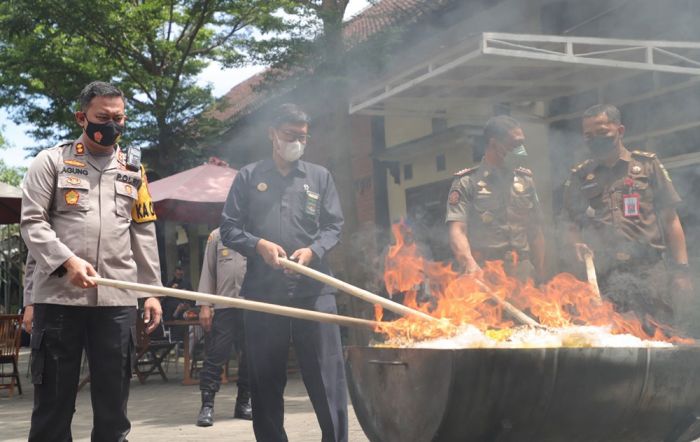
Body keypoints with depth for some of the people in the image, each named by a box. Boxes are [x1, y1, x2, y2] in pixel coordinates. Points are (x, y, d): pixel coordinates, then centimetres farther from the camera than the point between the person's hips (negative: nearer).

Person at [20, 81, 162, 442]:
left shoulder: (133, 170, 16)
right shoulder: (52, 161, 5)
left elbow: (144, 232, 16)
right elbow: (32, 222, -3)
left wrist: (152, 290, 10)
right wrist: (68, 261, -19)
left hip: (118, 299, 3)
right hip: (59, 295, -3)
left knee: (114, 396, 8)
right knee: (53, 397, 3)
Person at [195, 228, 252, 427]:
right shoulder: (217, 236, 9)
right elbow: (208, 271, 7)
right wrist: (204, 305, -1)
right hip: (223, 306, -1)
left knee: (249, 356, 8)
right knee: (215, 356, -4)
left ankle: (243, 402, 20)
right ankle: (207, 405, 2)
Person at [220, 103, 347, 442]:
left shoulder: (320, 176, 13)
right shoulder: (248, 177, 11)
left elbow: (334, 226, 9)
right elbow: (229, 228, 7)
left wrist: (313, 250, -10)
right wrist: (259, 244, -11)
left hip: (313, 289, 0)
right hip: (263, 292, 0)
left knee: (327, 374, -2)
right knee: (266, 377, 7)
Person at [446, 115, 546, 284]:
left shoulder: (526, 179, 15)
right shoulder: (467, 182, 0)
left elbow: (535, 231, 18)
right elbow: (457, 230, -13)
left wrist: (541, 277, 11)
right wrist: (470, 264, -32)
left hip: (523, 275, 4)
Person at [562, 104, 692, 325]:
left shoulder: (648, 165, 7)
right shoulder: (579, 177, 11)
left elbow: (670, 220, 6)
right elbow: (571, 224, 15)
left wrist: (681, 270, 0)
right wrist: (577, 244, -7)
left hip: (649, 273, -1)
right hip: (602, 277, 1)